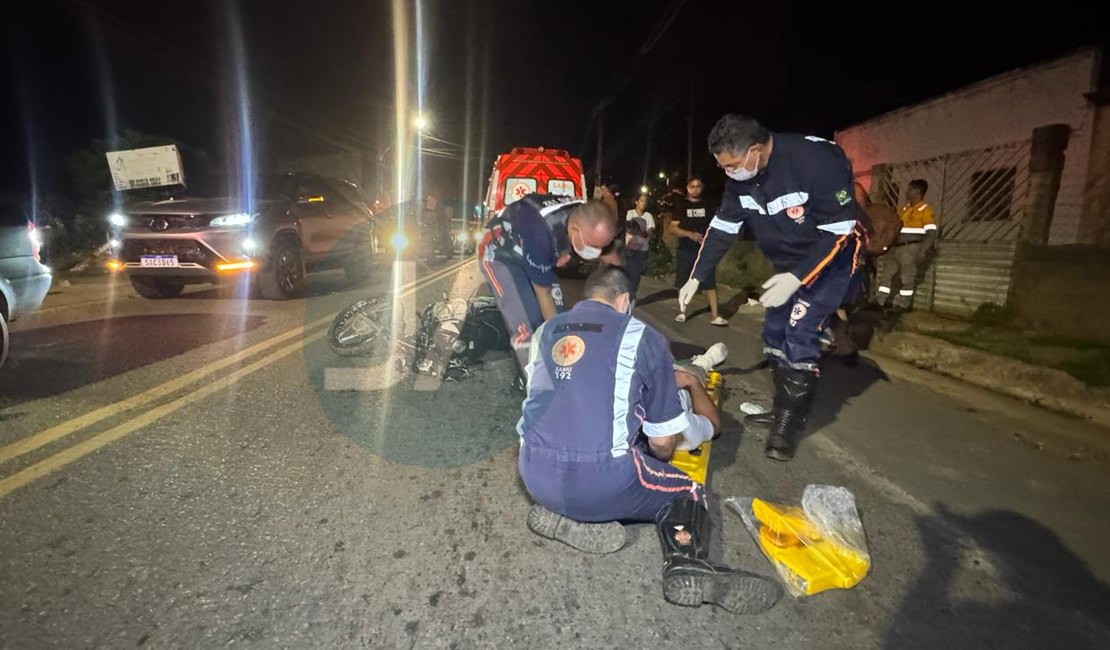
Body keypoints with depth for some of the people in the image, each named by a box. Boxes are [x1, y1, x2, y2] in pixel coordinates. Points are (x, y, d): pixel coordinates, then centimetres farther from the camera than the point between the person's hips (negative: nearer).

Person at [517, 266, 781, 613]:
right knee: (688, 492, 21)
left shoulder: (546, 330, 13)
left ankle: (561, 516, 7)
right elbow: (664, 443, 4)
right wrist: (655, 458, 28)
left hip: (536, 478, 5)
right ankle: (688, 565, -7)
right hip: (601, 483, -4)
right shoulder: (643, 337, 1)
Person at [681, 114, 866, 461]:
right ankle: (784, 409, 22)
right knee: (774, 333, 6)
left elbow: (840, 229, -27)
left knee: (800, 335, -13)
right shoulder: (739, 176, -11)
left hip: (831, 257, -7)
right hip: (789, 262, 7)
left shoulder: (815, 161, -32)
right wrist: (696, 277, -3)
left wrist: (797, 279, -31)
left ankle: (789, 423, 1)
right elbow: (722, 227, -1)